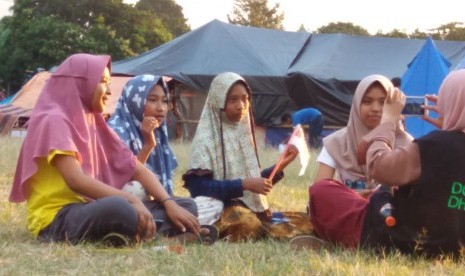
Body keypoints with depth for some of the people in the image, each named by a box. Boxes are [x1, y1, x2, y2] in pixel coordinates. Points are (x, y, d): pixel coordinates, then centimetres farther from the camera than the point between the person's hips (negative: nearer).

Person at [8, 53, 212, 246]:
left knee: (186, 205, 2)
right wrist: (131, 200, -30)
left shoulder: (95, 123, 17)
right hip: (56, 219, -9)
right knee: (118, 208, -41)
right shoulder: (54, 121, -9)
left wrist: (170, 204, -5)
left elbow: (137, 169, 11)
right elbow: (76, 180, -23)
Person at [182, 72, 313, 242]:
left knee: (304, 221, -8)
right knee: (247, 223, -40)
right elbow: (198, 187, -16)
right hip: (221, 209, -7)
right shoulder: (206, 138, -5)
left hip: (252, 208, 7)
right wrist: (244, 184, -19)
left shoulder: (243, 133, 16)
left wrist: (280, 166, 9)